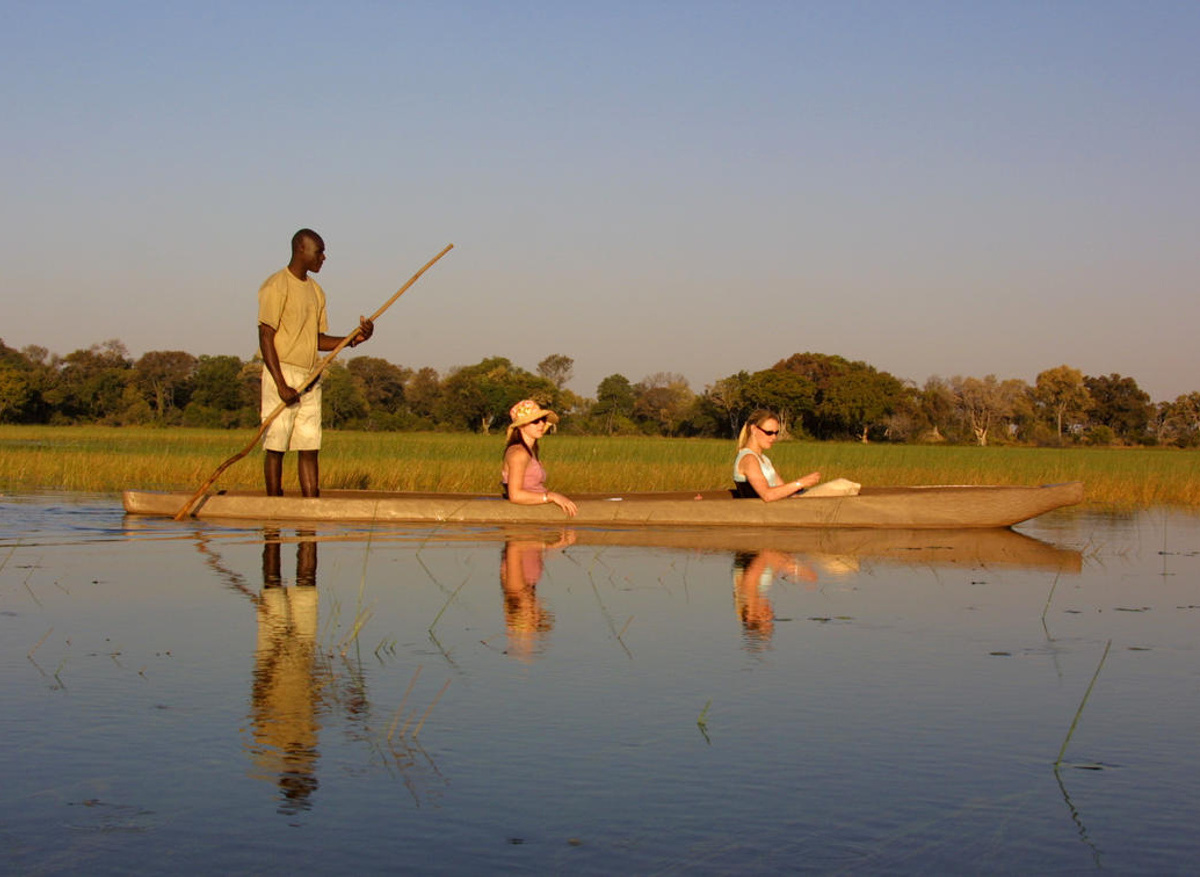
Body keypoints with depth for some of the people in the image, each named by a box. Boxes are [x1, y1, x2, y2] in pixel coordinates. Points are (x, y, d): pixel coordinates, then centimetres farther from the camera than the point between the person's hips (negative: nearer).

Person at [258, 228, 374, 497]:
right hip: (283, 373, -8)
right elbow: (265, 337, -13)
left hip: (311, 379, 8)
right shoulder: (276, 286, -8)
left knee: (310, 448, 4)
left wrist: (353, 339, 1)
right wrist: (281, 384, -19)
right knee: (276, 447, -4)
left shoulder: (316, 291, 17)